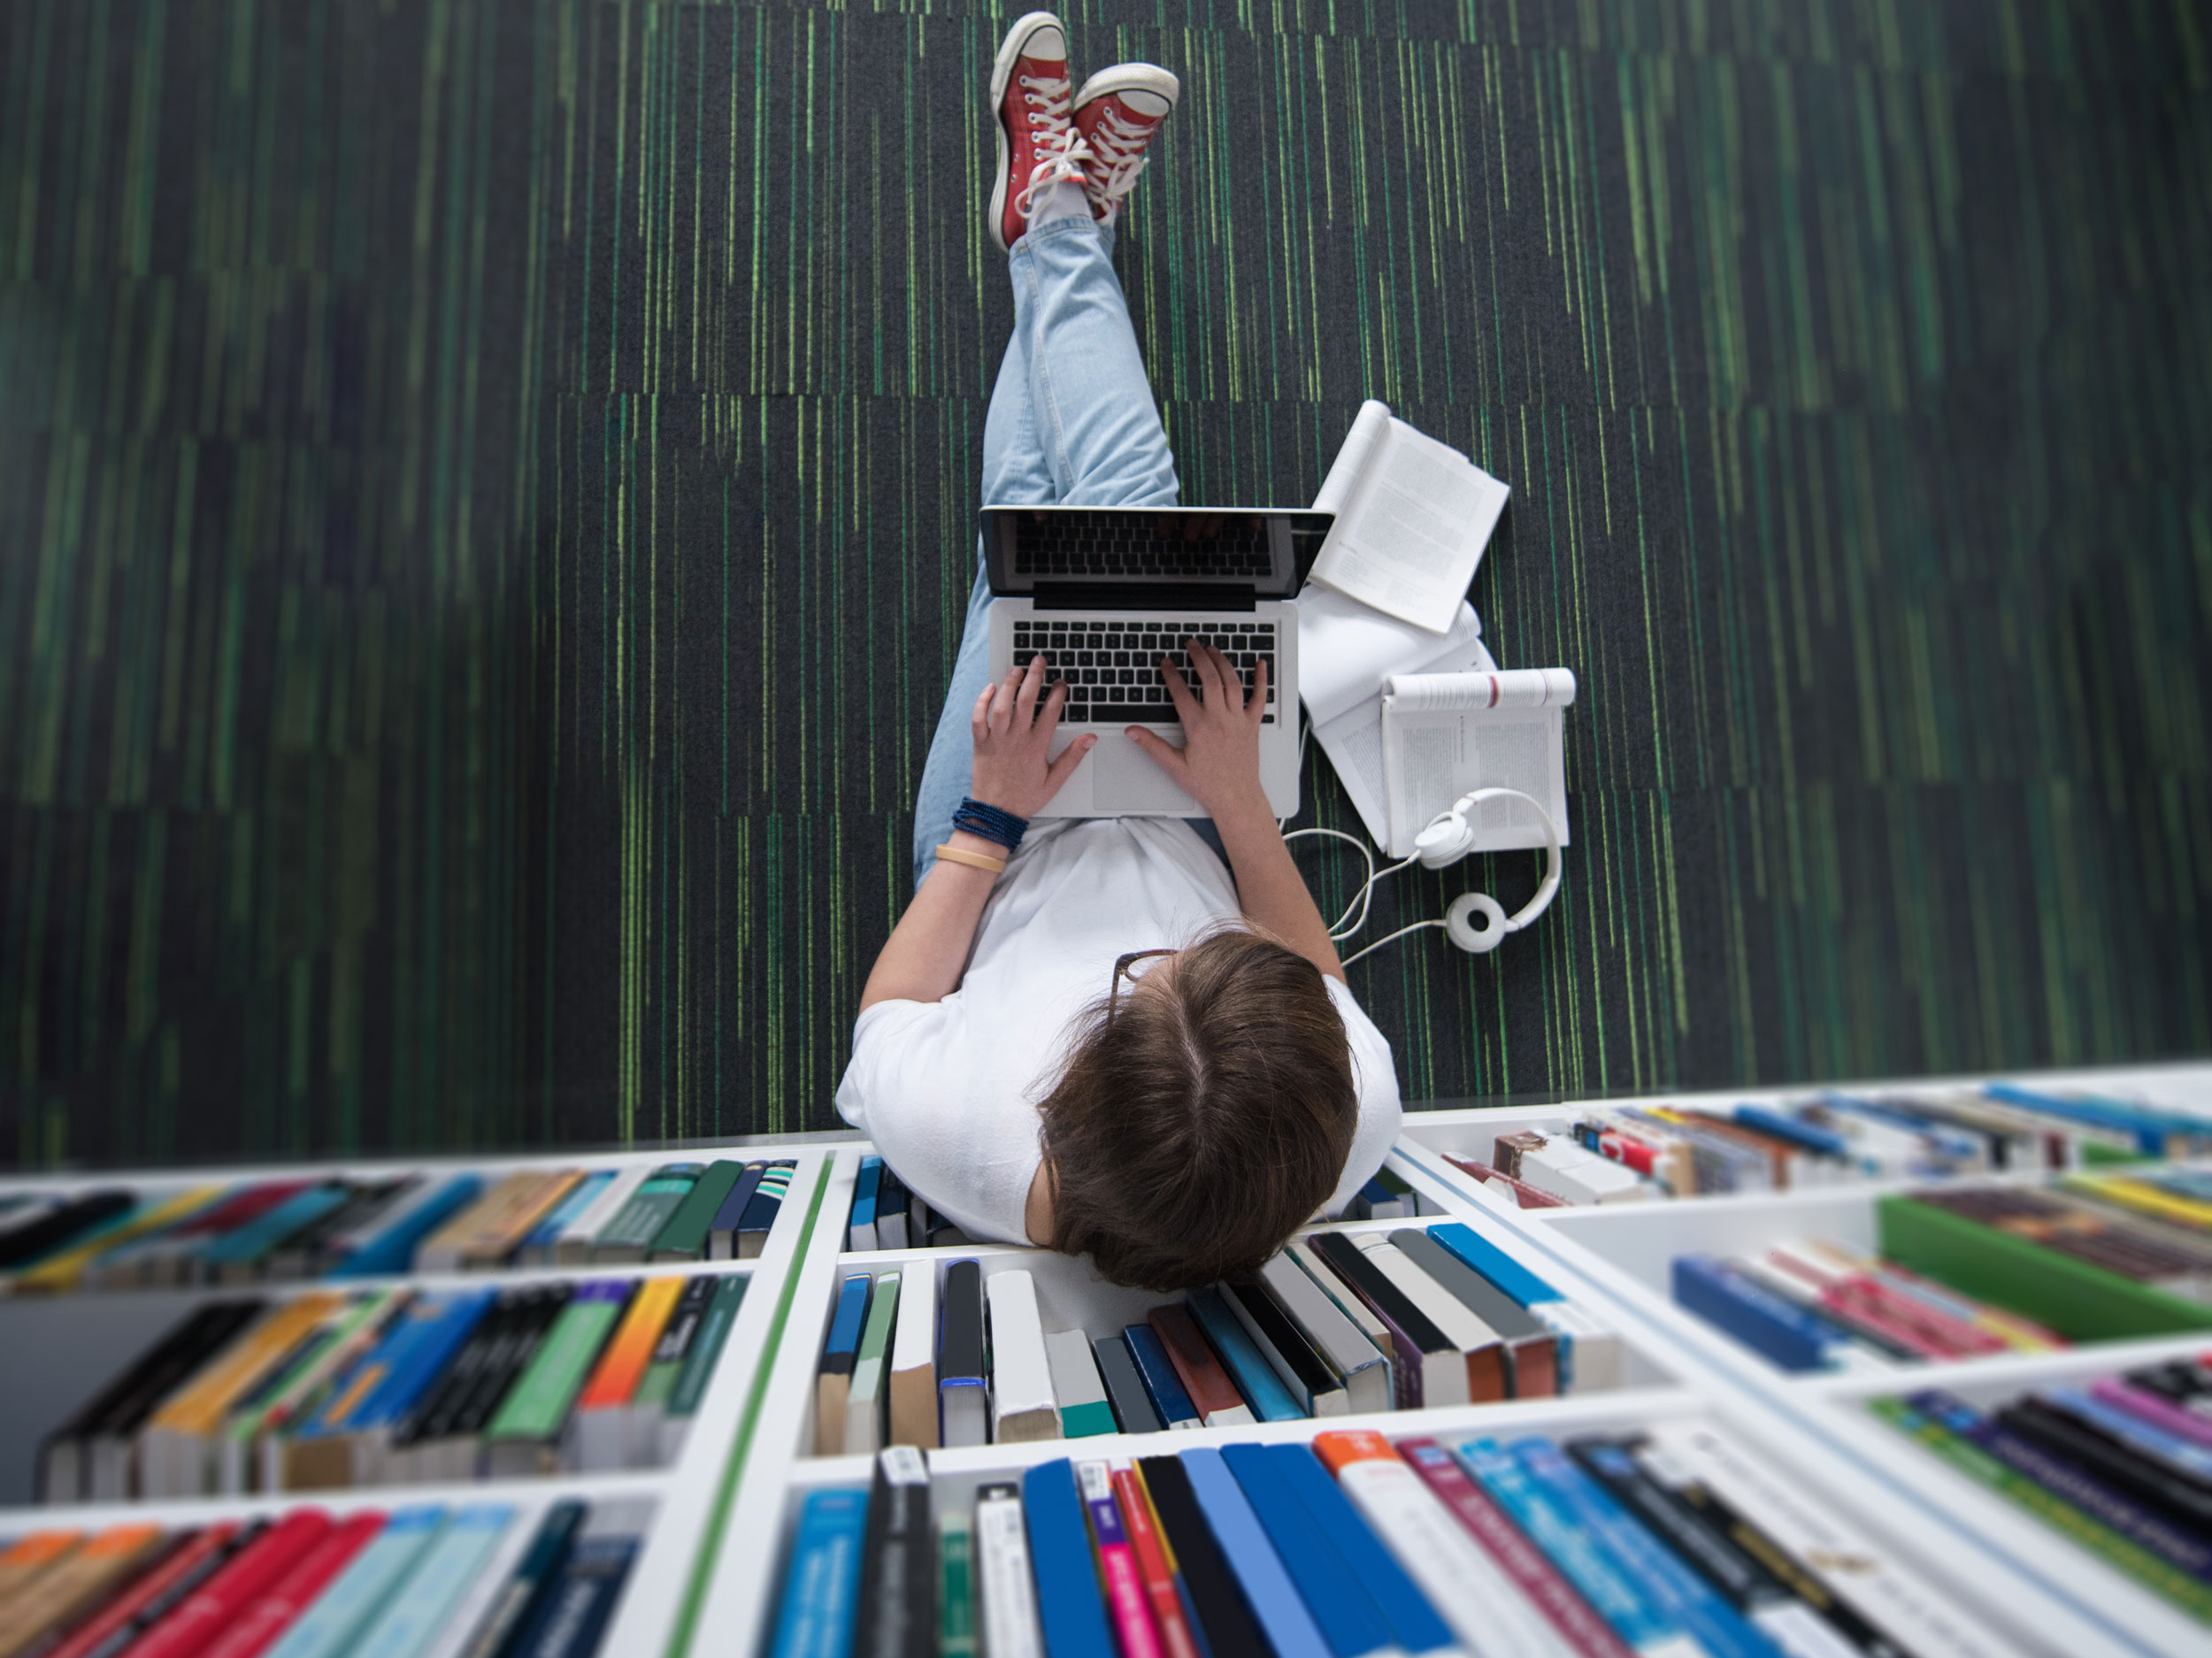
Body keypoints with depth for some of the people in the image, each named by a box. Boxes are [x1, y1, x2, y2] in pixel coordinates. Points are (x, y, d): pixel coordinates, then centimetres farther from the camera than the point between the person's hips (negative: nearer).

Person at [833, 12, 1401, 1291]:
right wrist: (1242, 799, -22)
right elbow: (1325, 980, -13)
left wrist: (990, 820, -23)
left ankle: (1056, 214, 36)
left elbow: (886, 1010, -19)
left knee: (1033, 520, 5)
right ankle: (1062, 227, 33)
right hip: (1170, 835, 1)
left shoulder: (952, 1141, -44)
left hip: (999, 848, 0)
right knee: (1125, 504, 0)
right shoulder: (1354, 1124, -37)